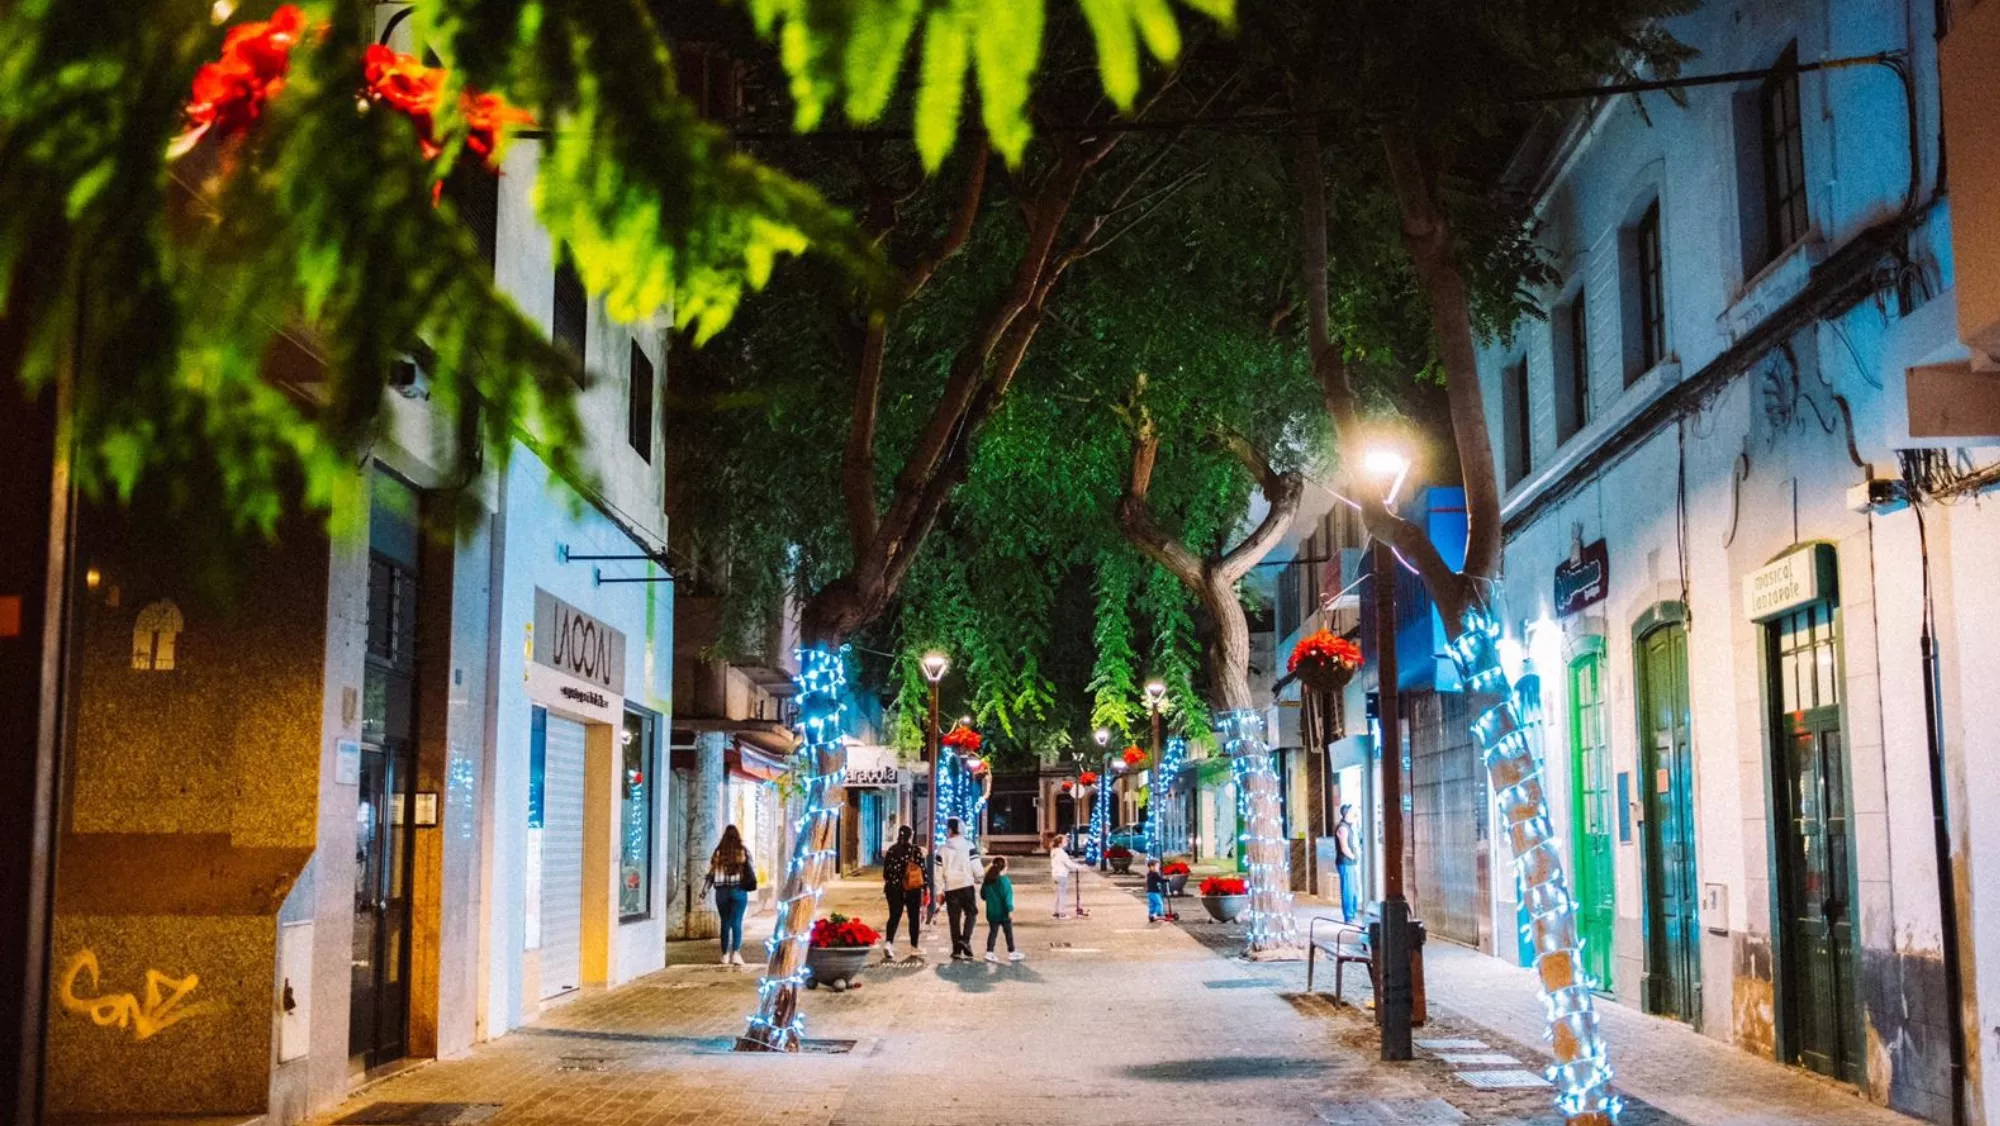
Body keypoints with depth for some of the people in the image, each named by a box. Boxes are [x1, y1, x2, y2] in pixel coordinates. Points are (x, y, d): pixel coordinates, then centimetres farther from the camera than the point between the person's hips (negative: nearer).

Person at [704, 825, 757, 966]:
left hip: (722, 891, 2)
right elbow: (751, 870, 2)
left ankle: (725, 955, 14)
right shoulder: (743, 851, -1)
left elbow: (711, 872, 4)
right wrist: (752, 884, 18)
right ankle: (736, 952, -17)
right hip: (739, 890, -2)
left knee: (725, 923, 10)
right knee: (736, 922, -3)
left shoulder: (718, 852, 2)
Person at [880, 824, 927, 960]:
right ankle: (914, 948, 14)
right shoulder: (916, 851, -7)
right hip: (913, 889, -2)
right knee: (913, 917, 9)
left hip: (894, 888, 2)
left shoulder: (891, 850, 1)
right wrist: (924, 887, 1)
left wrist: (887, 887, 18)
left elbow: (886, 870, 5)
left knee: (894, 917, 6)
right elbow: (922, 869, -7)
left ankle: (888, 942, -15)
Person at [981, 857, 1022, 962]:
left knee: (993, 932, 9)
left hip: (992, 913, 5)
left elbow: (983, 895, 11)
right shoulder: (1004, 881, -17)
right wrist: (1010, 910, -17)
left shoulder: (987, 881, 2)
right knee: (1009, 932, 8)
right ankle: (1011, 953, 16)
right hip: (1003, 913, -5)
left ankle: (989, 952, 2)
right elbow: (1007, 897, -20)